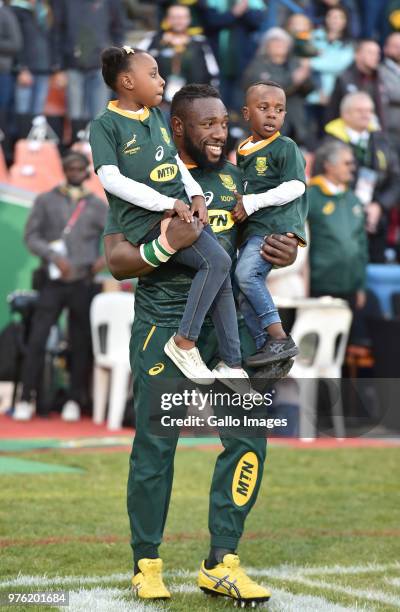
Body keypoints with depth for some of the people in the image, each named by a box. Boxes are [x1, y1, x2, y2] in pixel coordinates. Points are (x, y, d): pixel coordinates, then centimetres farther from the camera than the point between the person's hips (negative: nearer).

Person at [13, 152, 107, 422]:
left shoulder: (97, 206, 10)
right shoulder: (46, 201, 8)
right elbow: (31, 236, 1)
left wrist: (108, 256, -9)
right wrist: (54, 257, -14)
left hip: (83, 284, 1)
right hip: (53, 282, -1)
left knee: (81, 343, 2)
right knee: (37, 338, -8)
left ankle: (75, 401, 9)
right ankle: (26, 399, -4)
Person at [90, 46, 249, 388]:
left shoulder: (157, 116, 15)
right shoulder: (105, 125, -8)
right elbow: (111, 179, -16)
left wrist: (195, 194, 3)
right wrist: (168, 203, -19)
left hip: (182, 209, 8)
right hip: (147, 217, -7)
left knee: (222, 275, -1)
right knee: (217, 260, -23)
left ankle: (232, 364, 7)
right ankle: (184, 342, -11)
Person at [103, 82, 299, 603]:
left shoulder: (233, 178, 14)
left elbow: (260, 238, 23)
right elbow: (116, 260, -6)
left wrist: (286, 252, -1)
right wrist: (168, 244, -24)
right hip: (164, 321, -5)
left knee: (249, 436, -2)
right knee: (155, 444, -1)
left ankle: (221, 563, 6)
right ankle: (147, 563, 13)